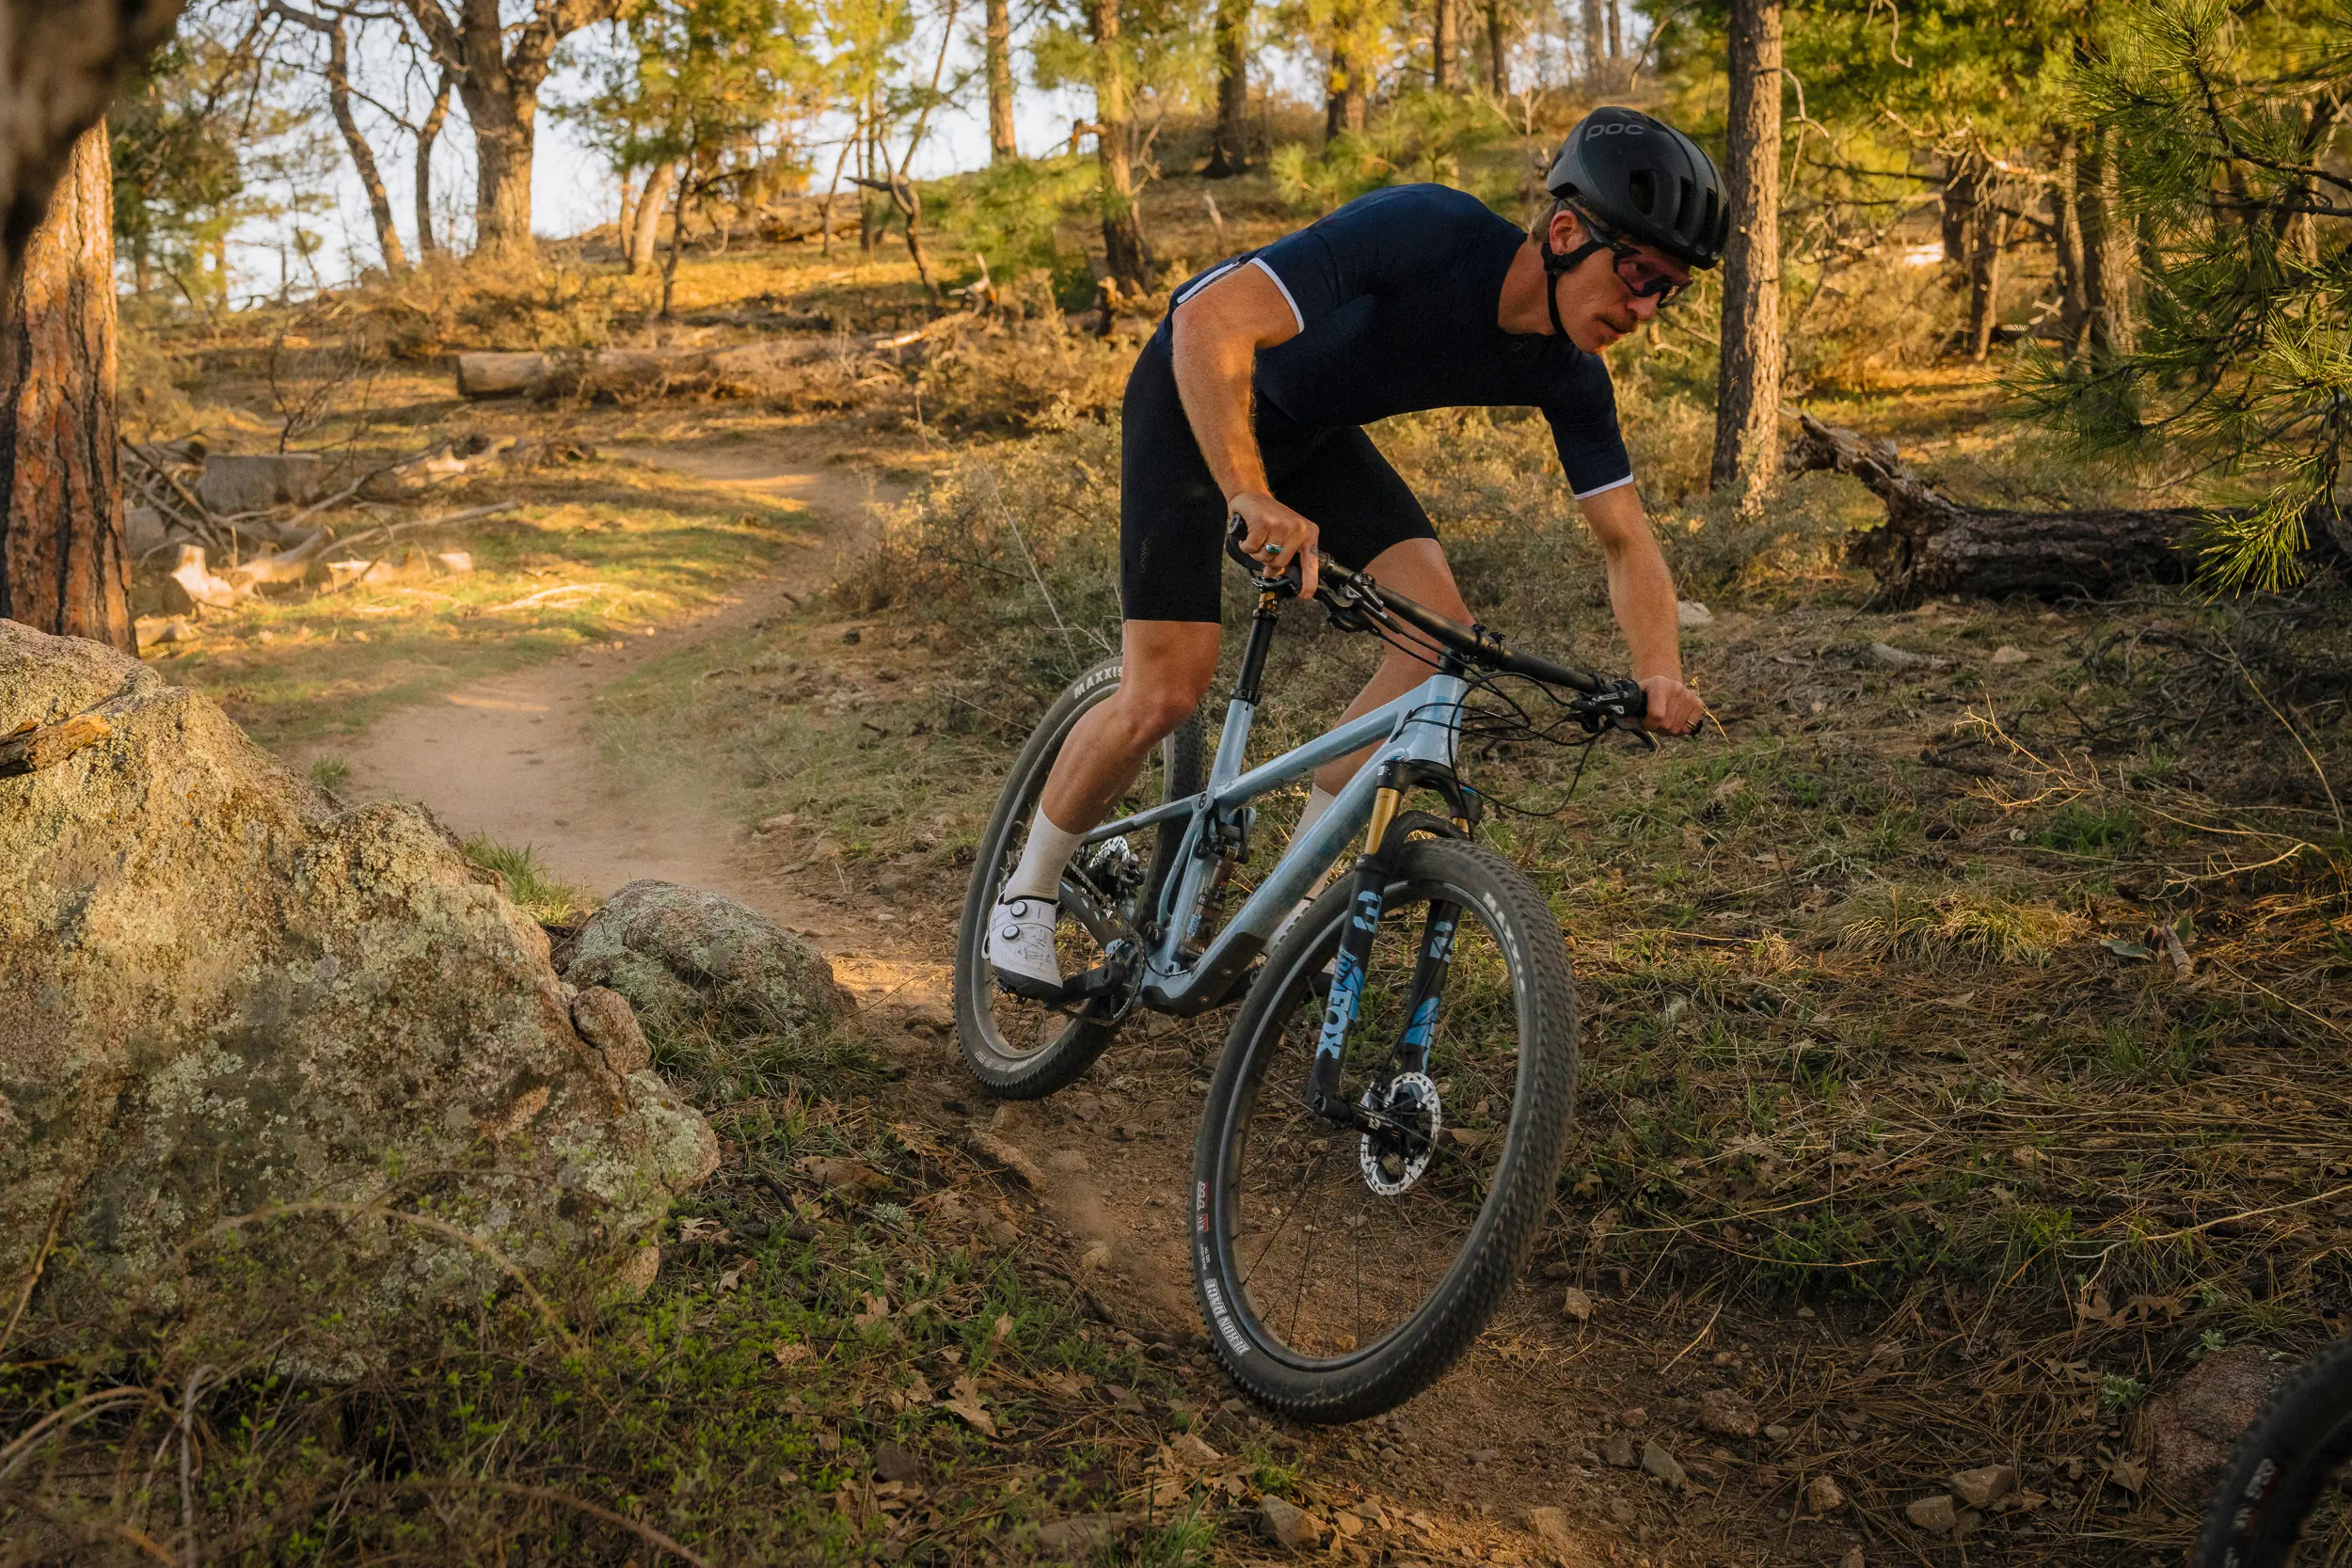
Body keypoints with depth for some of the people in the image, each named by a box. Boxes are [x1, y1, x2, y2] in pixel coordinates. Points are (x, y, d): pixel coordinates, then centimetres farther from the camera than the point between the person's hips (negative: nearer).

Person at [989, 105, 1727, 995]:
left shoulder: (1568, 377, -15)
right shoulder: (1432, 231, -35)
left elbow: (1626, 540, -7)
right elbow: (1211, 322, -42)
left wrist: (1660, 673, -25)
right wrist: (1250, 497, -51)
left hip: (1312, 428, 6)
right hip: (1199, 396, -6)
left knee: (1441, 622, -14)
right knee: (1165, 696, -12)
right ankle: (1027, 895, 13)